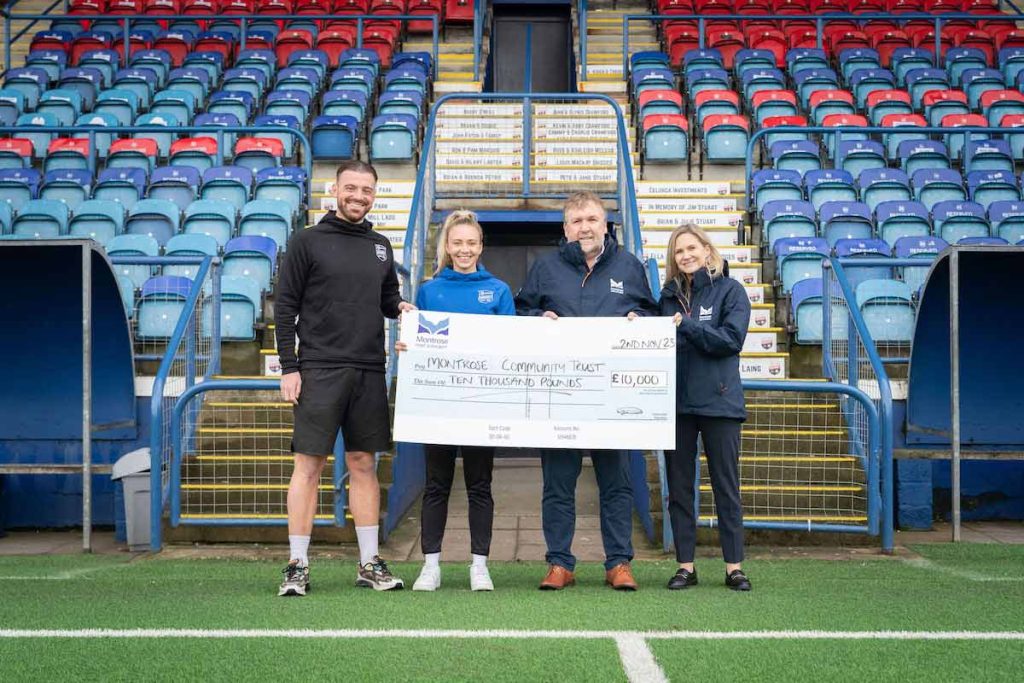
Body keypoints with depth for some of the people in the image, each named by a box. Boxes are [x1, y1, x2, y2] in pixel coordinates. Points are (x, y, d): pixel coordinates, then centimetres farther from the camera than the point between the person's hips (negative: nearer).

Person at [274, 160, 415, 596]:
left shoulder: (380, 247, 15)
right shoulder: (307, 241, 1)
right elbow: (285, 307, -2)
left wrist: (400, 307, 0)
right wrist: (288, 368, -8)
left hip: (369, 373, 4)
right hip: (319, 370, -4)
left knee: (363, 465, 8)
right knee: (309, 465, -4)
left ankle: (370, 563, 13)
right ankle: (297, 566, 2)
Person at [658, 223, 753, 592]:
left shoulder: (730, 290, 1)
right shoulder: (669, 296, 12)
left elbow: (732, 339, -12)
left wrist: (686, 326, -15)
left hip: (719, 401, -4)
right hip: (676, 401, 4)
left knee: (726, 486, 2)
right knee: (679, 488, 6)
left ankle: (734, 567, 7)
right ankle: (685, 565, 13)